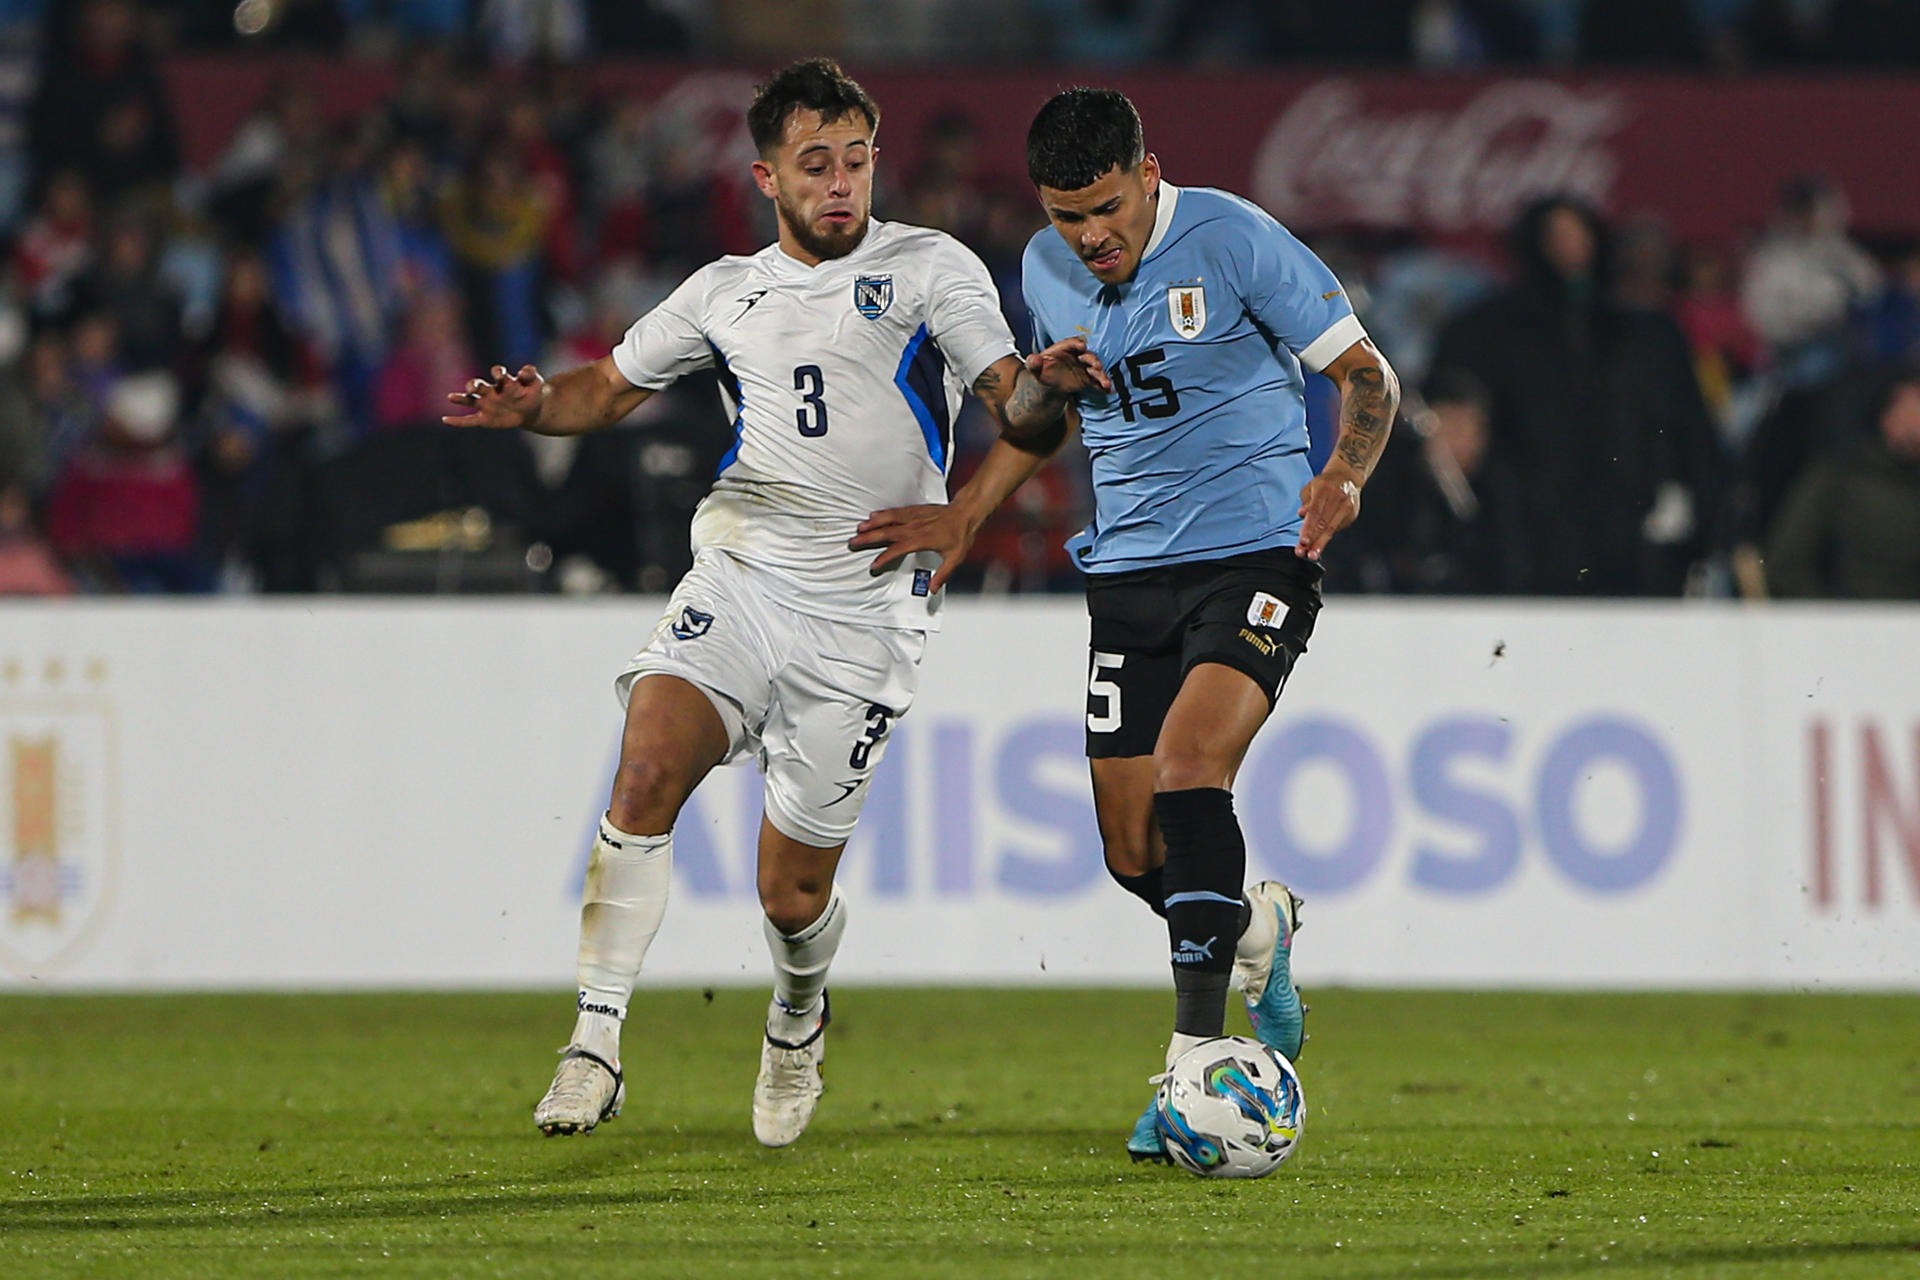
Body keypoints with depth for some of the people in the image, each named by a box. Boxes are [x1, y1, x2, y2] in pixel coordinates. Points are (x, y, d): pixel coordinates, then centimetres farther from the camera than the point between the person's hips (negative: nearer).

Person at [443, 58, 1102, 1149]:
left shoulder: (931, 269, 5)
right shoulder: (727, 294, 16)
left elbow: (1022, 408, -1)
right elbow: (613, 386, 24)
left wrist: (1038, 389, -26)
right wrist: (538, 406, 2)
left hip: (868, 612, -2)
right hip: (742, 572, 2)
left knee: (794, 894, -1)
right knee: (650, 764, -26)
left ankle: (799, 1018, 35)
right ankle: (598, 1039, -23)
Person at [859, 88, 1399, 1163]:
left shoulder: (1234, 240, -11)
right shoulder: (1046, 269, 6)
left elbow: (1366, 373, -6)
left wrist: (1344, 477, -23)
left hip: (1256, 556, -6)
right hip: (1129, 570, 6)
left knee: (1188, 770, -26)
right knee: (1135, 854, 1)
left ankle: (1195, 1063, -24)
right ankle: (1260, 930, 36)